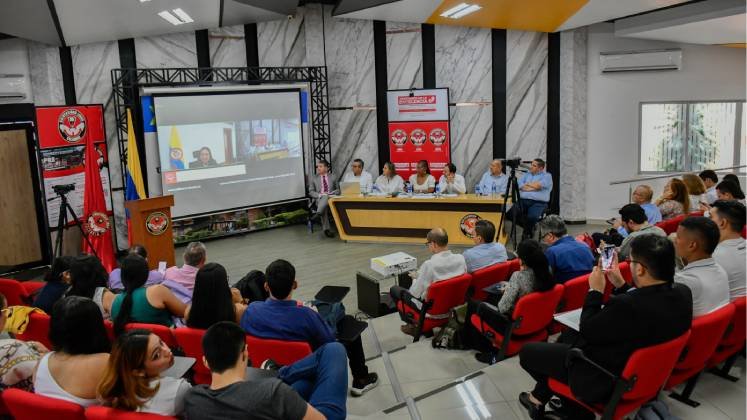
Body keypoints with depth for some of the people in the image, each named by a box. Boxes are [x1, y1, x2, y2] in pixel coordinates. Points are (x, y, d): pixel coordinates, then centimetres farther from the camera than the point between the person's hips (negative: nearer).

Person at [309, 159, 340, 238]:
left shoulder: (333, 177, 18)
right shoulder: (314, 179, 18)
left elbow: (338, 190, 15)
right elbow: (311, 192, 11)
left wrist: (331, 193, -7)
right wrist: (319, 195, -9)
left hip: (331, 198, 0)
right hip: (319, 199, 0)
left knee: (326, 197, -38)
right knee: (324, 206, -38)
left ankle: (318, 214, -55)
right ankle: (326, 229, -43)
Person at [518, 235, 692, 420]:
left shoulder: (625, 305, -36)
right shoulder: (682, 293, -11)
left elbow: (587, 331, -17)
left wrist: (595, 291, -7)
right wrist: (620, 284, 7)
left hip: (607, 379, -8)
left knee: (527, 351, 8)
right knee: (567, 336, 28)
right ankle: (540, 397, 35)